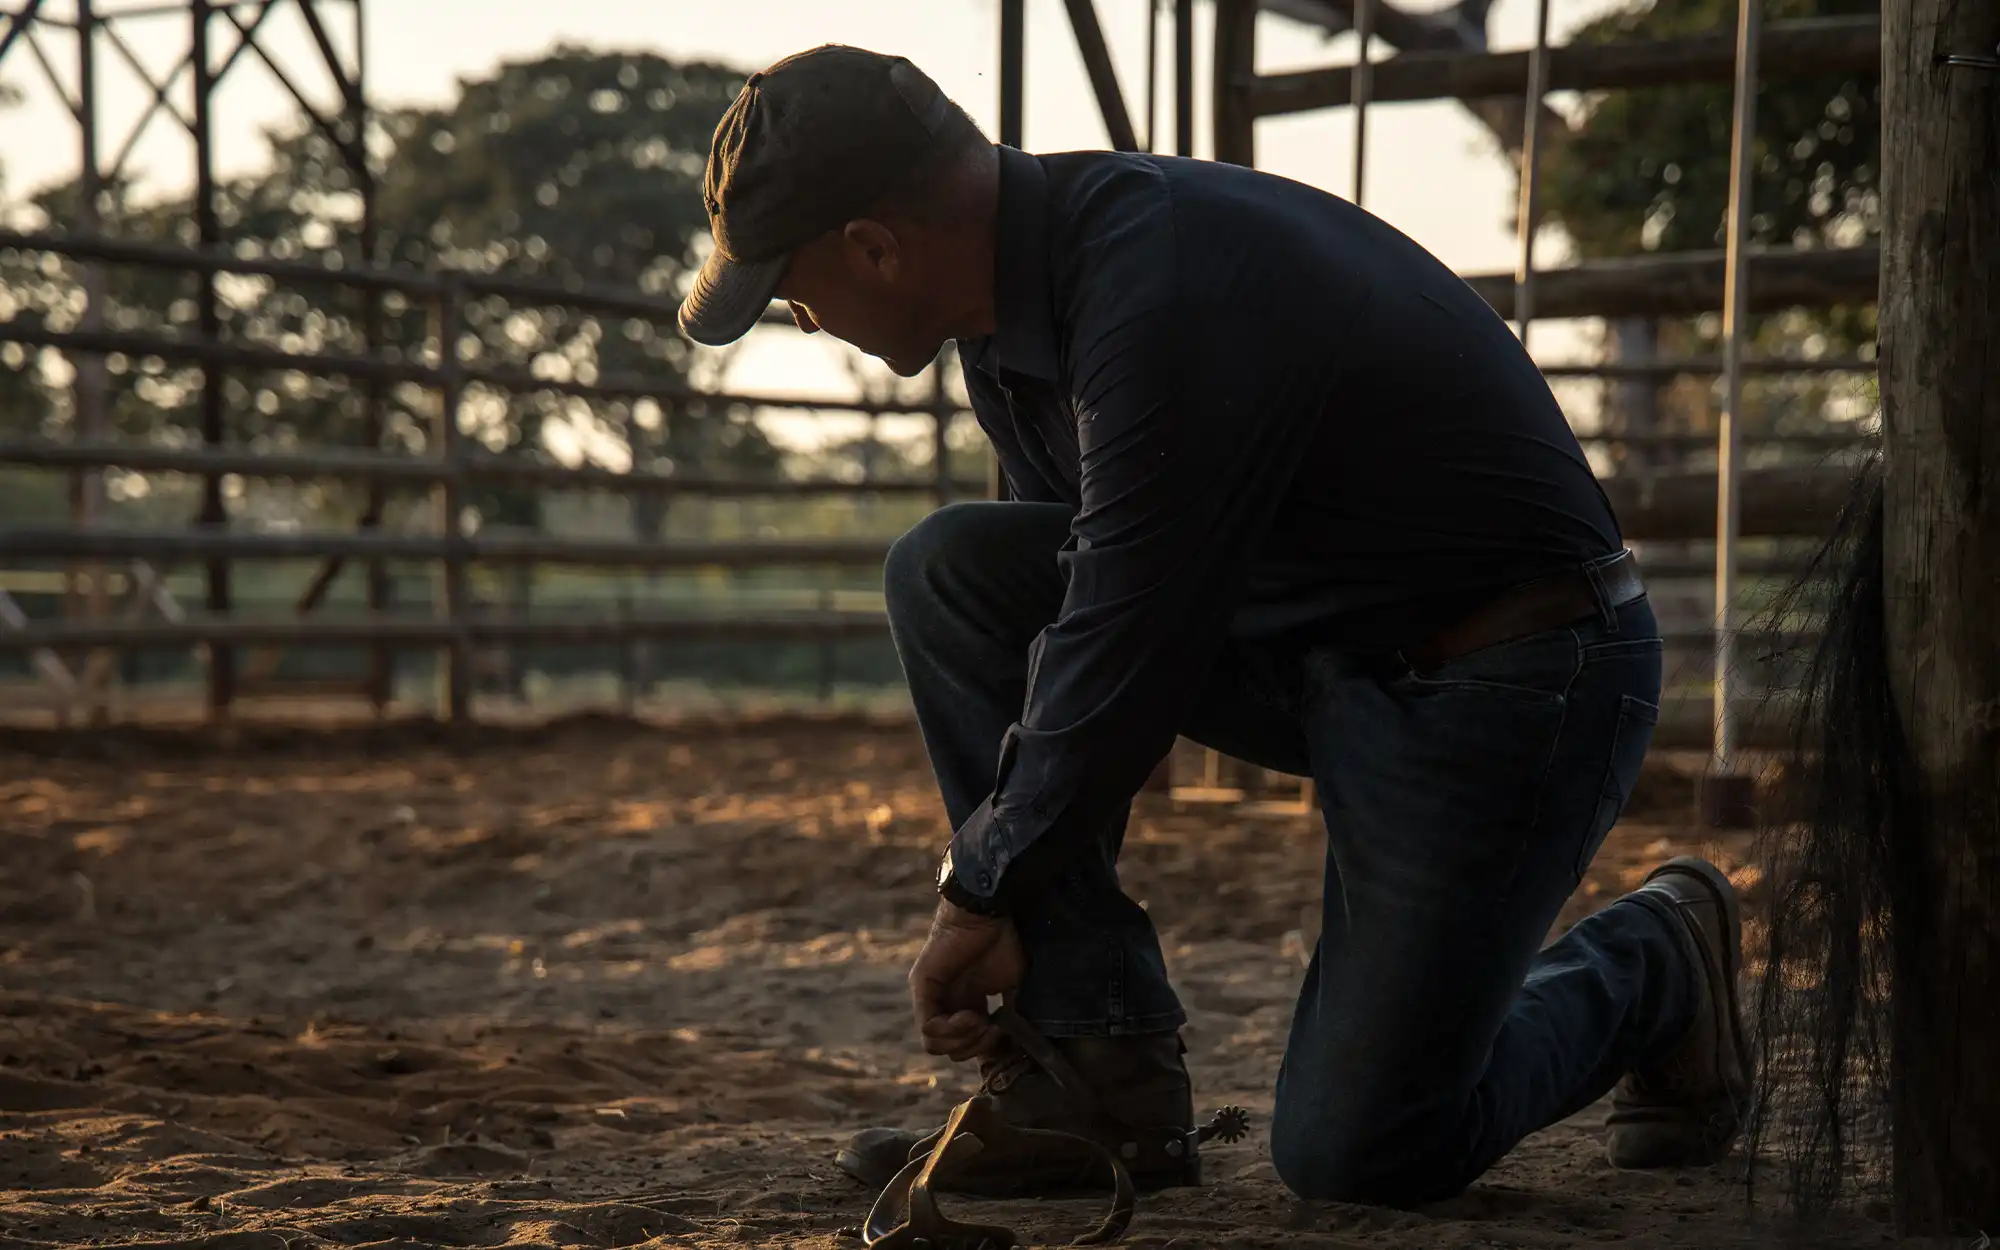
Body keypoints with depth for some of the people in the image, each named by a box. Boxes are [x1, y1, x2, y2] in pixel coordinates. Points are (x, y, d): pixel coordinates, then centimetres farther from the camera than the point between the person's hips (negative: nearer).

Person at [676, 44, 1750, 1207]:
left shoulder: (1167, 293, -29)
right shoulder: (1020, 296, 1)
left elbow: (1126, 652, -24)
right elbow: (1085, 611, 9)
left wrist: (986, 890, -10)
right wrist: (1008, 896, 6)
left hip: (1518, 680, -9)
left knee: (1353, 1154, -9)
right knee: (950, 574, -5)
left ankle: (1651, 963, 20)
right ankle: (1098, 1067, -2)